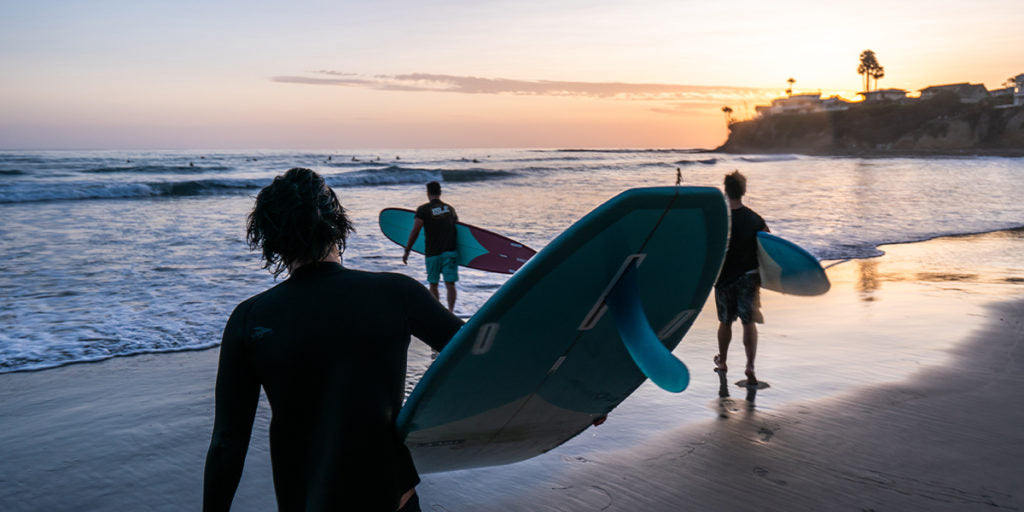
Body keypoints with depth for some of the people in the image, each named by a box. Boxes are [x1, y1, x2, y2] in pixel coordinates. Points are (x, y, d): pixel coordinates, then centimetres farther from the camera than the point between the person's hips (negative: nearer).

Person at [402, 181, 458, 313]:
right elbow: (457, 227, 21)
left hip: (432, 253, -2)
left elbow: (415, 232, -7)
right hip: (450, 251, 2)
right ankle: (450, 311, -16)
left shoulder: (423, 209, -3)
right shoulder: (450, 208, 11)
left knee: (433, 285, 11)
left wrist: (407, 251, 0)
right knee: (450, 284, -3)